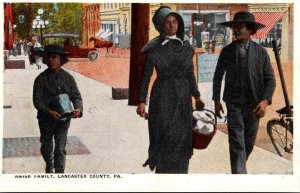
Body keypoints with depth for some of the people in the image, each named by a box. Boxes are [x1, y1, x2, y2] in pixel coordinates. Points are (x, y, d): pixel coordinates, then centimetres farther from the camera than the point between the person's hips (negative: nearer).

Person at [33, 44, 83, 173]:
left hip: (63, 119, -1)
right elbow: (37, 101, -11)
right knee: (46, 147, 19)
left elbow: (76, 96, 0)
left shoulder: (68, 78, -3)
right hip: (46, 119, 1)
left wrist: (78, 109, -20)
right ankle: (49, 166, 47)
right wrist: (49, 112, -27)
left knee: (60, 149, -1)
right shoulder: (41, 79, -8)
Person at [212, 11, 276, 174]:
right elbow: (218, 76, 8)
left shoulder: (261, 52, -3)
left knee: (249, 142, 15)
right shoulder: (226, 51, -2)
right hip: (234, 104, -1)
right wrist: (216, 100, 8)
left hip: (254, 105, 1)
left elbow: (270, 79, -4)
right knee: (237, 144, -8)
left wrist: (265, 101, -18)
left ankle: (239, 166, 39)